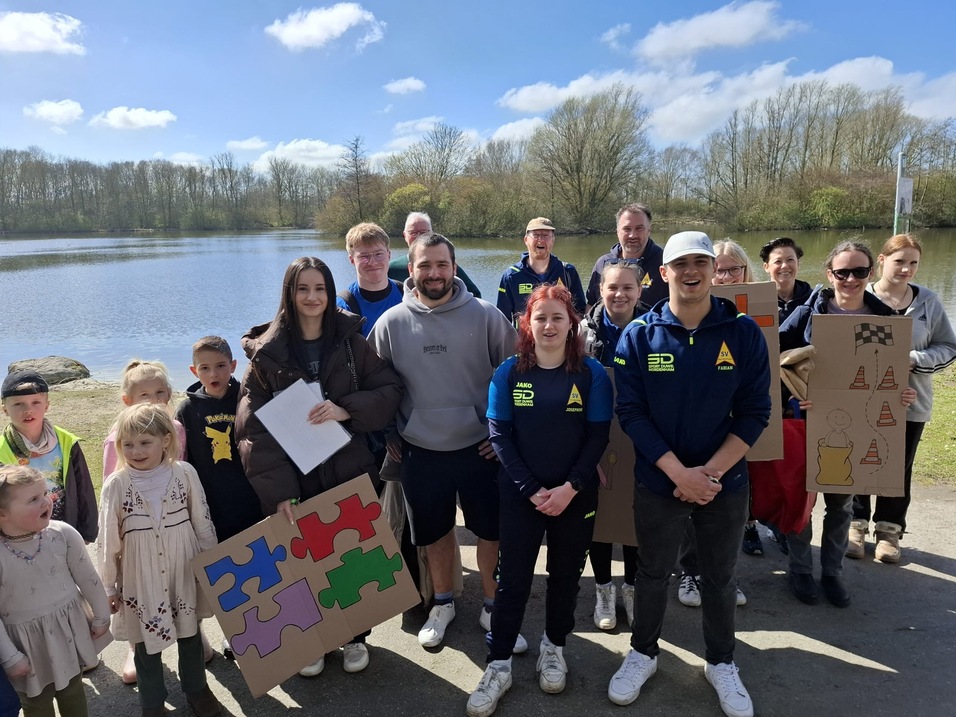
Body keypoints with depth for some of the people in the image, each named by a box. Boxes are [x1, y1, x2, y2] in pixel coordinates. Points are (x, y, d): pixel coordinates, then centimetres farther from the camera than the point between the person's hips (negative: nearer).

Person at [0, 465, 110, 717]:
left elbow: (88, 578, -6)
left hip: (68, 627, 2)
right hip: (27, 639, -2)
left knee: (72, 690, 24)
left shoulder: (63, 534, -19)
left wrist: (101, 616, 4)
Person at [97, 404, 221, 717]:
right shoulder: (116, 485, -13)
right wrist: (109, 586, 3)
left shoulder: (185, 474, -12)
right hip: (141, 581, -1)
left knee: (190, 636, 20)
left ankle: (196, 688, 44)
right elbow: (108, 540, -4)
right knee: (147, 644, 16)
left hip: (185, 574, 1)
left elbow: (203, 523, -2)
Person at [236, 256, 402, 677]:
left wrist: (346, 409, -19)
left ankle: (354, 635, 34)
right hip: (295, 476, 0)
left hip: (350, 470, 1)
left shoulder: (352, 342, 0)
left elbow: (389, 391, -1)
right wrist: (275, 486, -18)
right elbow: (253, 423, -9)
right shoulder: (267, 351, -3)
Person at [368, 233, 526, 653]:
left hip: (479, 448, -1)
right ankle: (442, 604, 40)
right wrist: (389, 437, 6)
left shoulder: (486, 316, -8)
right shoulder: (391, 323, -4)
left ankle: (493, 607, 32)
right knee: (435, 532, 18)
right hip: (420, 452, 1)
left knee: (492, 531, 10)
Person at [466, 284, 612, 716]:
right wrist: (532, 490, -14)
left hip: (576, 494, 1)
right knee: (513, 578, 4)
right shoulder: (508, 373, -3)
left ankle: (554, 648, 36)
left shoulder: (592, 373, -3)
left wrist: (570, 487, -16)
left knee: (565, 574, 14)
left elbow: (598, 436, -5)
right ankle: (498, 665, 18)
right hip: (521, 494, -1)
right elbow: (500, 436, -6)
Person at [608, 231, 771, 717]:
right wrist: (680, 473, -18)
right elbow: (630, 412, -11)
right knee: (652, 572, 16)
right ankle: (643, 653, 39)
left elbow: (754, 413, -6)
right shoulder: (638, 335, -9)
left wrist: (710, 471, -16)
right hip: (657, 481, -1)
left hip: (726, 483, 1)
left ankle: (721, 663, 41)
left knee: (720, 576, 18)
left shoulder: (743, 333, -7)